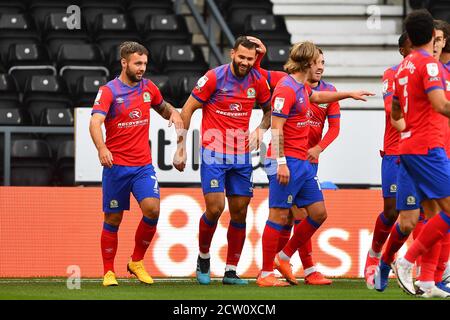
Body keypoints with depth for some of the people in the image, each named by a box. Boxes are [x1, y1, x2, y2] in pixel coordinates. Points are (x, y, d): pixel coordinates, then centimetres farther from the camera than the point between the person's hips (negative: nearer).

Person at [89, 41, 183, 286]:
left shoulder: (148, 87, 9)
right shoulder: (108, 91, -7)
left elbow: (162, 107, 29)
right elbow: (95, 122, -22)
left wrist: (173, 113, 3)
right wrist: (101, 148, -40)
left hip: (143, 165, 3)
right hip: (116, 165, -3)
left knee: (152, 209, -16)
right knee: (113, 219, 3)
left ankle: (137, 262, 3)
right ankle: (108, 272, 16)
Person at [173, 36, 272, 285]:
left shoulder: (258, 81, 2)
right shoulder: (214, 77, -10)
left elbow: (269, 110, 20)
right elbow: (187, 109, -3)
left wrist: (261, 129, -1)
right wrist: (181, 146, -5)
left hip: (241, 156, 4)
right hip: (214, 154, -4)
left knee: (239, 212, 3)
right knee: (214, 208, -13)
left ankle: (231, 271, 13)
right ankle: (203, 257, 13)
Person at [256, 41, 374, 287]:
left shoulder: (301, 87, 15)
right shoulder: (286, 89, -14)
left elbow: (318, 97, 38)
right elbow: (276, 128, -19)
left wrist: (349, 94, 46)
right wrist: (281, 163, -23)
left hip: (303, 162, 10)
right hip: (287, 162, -10)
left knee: (318, 213, 8)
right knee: (279, 216, -6)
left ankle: (283, 258, 19)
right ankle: (265, 274, -1)